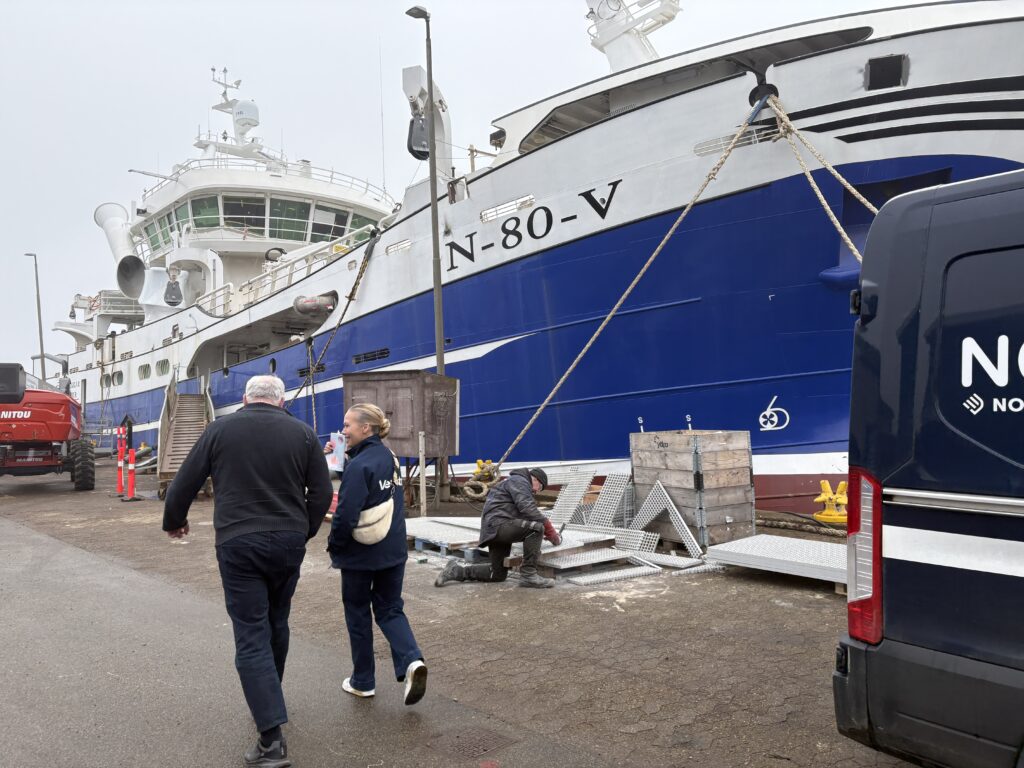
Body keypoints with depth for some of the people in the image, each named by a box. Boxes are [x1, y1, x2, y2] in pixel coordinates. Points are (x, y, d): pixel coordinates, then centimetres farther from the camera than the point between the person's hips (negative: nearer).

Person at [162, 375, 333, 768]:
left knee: (251, 636, -1)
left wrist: (174, 521, 24)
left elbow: (184, 483, 6)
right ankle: (269, 697, 40)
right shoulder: (302, 433, 4)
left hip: (238, 544, -2)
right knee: (276, 624, 22)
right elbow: (322, 491, 4)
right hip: (288, 542, 3)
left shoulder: (220, 429, 2)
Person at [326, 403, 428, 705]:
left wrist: (334, 546, -8)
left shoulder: (359, 465, -20)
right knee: (390, 609, 15)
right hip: (393, 551, 7)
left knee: (358, 613, 11)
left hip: (361, 554, -7)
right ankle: (411, 660, -8)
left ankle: (363, 681, 24)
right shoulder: (389, 457, 5)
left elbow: (346, 514, -23)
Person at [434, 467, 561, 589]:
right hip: (499, 525, -11)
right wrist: (549, 527, -16)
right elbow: (527, 508, -18)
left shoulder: (515, 482, 31)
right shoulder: (520, 481, -2)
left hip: (494, 531, 11)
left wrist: (544, 532, 16)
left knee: (498, 575, 16)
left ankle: (457, 570, 19)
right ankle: (528, 575, -23)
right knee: (536, 527, -25)